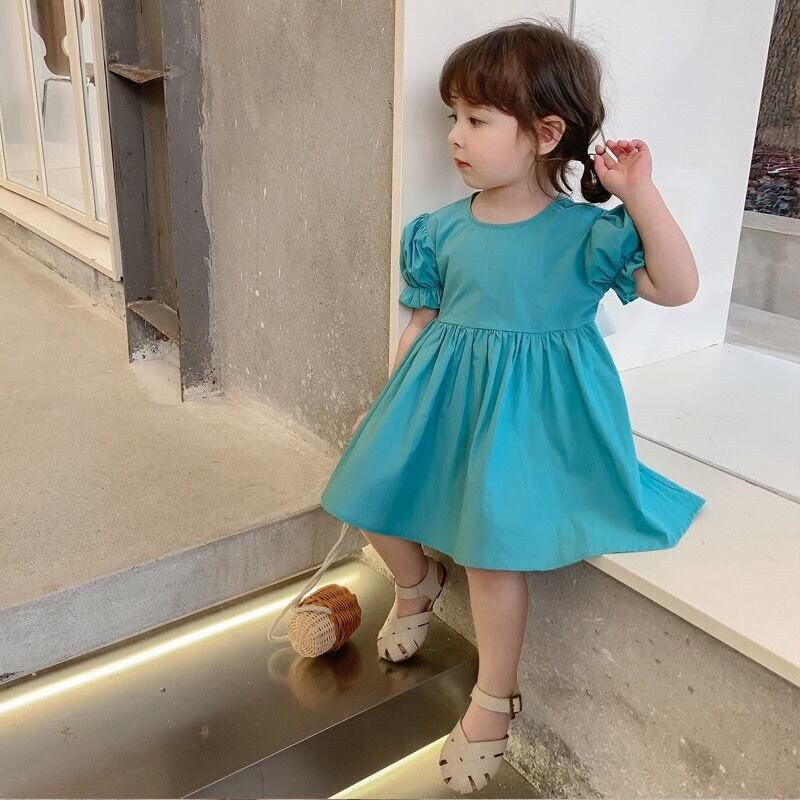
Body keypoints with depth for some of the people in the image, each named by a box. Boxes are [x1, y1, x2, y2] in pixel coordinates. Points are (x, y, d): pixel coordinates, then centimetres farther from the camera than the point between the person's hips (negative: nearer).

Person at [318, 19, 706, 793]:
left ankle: (494, 700, 17)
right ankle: (416, 584, 40)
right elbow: (421, 323, 7)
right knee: (374, 492, 4)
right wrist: (385, 406, 8)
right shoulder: (441, 230, 0)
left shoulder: (586, 232, -11)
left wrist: (641, 196, -25)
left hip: (529, 407, -4)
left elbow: (677, 288, -15)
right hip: (445, 396, 5)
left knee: (492, 545, -9)